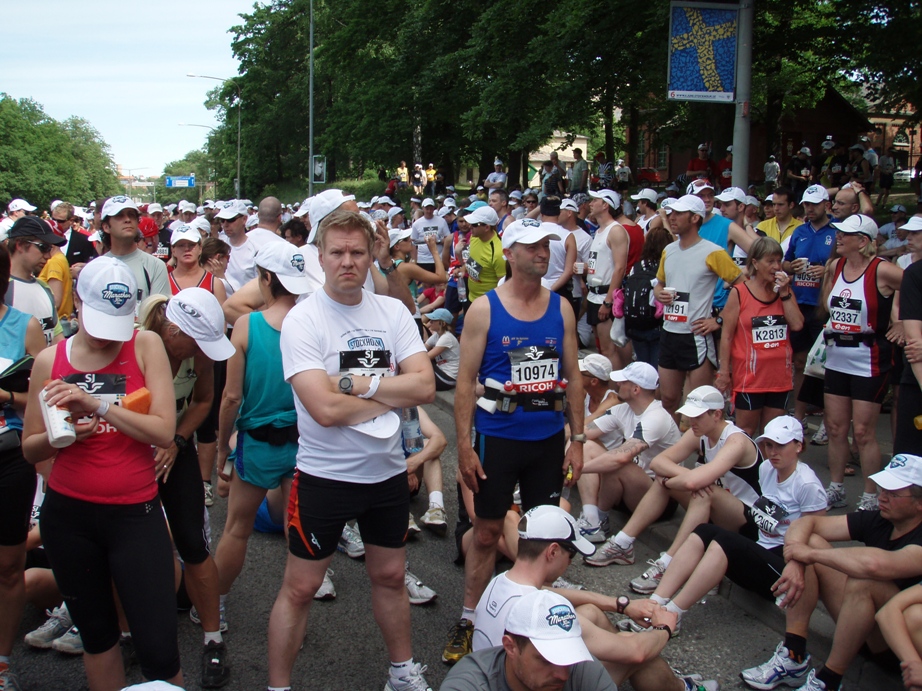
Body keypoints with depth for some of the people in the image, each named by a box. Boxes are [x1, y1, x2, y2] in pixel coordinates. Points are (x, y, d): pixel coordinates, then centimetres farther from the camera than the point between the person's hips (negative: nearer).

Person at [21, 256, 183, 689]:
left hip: (135, 514, -3)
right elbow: (30, 449, 7)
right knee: (96, 636, 19)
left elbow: (163, 432, -15)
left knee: (158, 649, -5)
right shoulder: (50, 360, 3)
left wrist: (98, 404, -22)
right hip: (67, 513, 3)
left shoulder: (146, 347, -5)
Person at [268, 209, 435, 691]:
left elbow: (425, 387, -10)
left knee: (390, 576, 21)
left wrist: (356, 383, -19)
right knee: (300, 587, 5)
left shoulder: (392, 312, 0)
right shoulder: (301, 320, -14)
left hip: (387, 470, 5)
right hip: (324, 475, -4)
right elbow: (326, 409, -24)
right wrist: (392, 393, -13)